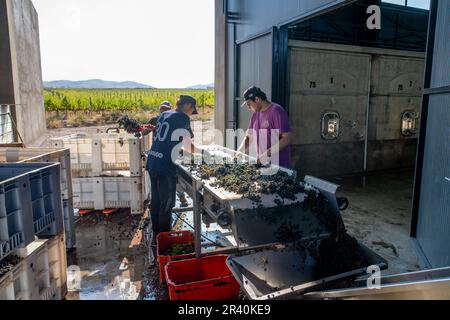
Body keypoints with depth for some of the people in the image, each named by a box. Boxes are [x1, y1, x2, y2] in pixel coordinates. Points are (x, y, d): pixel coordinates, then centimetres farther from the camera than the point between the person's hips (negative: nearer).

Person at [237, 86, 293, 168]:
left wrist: (266, 154, -23)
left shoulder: (276, 111, -13)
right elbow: (249, 137, 14)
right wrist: (239, 152, -3)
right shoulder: (256, 113, 10)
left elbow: (287, 139, -19)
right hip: (261, 163, 7)